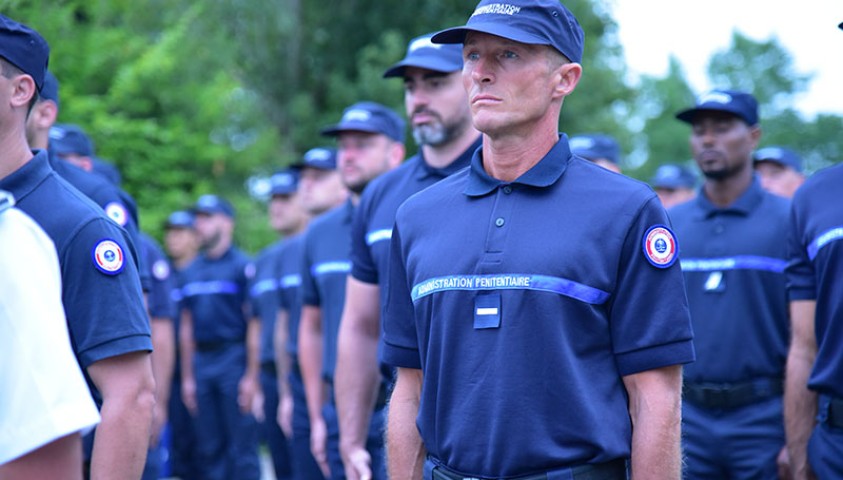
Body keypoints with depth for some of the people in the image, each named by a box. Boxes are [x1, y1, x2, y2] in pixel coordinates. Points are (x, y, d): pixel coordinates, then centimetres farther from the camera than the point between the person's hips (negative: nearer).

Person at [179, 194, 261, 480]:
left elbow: (254, 325, -9)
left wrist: (251, 377, -14)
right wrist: (187, 378, 11)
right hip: (201, 362, 6)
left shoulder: (242, 266, -5)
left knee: (242, 445, -5)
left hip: (233, 359, -6)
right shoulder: (191, 272, 14)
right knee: (209, 448, 8)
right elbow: (187, 327, 16)